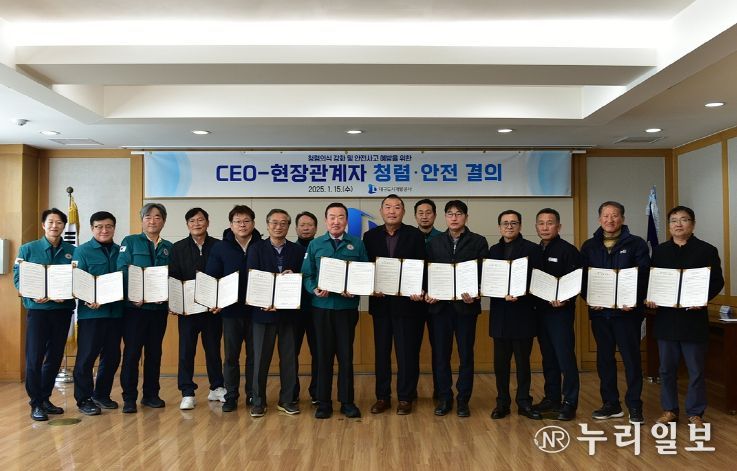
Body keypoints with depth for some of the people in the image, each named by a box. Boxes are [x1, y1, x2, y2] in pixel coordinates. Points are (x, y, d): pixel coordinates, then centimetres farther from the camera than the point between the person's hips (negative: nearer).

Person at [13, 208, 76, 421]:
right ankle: (35, 403, 8)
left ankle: (45, 398, 24)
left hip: (63, 309, 3)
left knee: (55, 356, 10)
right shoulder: (28, 249, 3)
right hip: (38, 308, -2)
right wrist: (33, 295, -17)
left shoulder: (72, 251, 6)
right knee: (35, 357, -2)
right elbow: (18, 278, 0)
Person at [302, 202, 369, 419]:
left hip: (347, 307, -1)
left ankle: (347, 401, 17)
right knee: (324, 355, 7)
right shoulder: (315, 244, 6)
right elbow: (306, 275, 4)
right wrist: (314, 289, -15)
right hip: (321, 307, 1)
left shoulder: (357, 244, 4)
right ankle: (323, 402, 17)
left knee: (346, 355, 5)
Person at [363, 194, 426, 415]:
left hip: (407, 302, -2)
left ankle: (405, 397, 17)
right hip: (381, 302, 2)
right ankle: (382, 396, 22)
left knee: (407, 352, 4)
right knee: (381, 351, 10)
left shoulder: (415, 235, -1)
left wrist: (419, 291, -17)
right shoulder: (370, 236, 5)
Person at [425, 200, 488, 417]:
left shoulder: (478, 242, 4)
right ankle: (444, 398, 19)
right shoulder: (434, 243, 11)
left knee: (466, 355, 6)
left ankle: (463, 400, 17)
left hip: (466, 305, -2)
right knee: (440, 354, 6)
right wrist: (428, 293, -10)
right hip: (440, 305, 2)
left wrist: (475, 294, -19)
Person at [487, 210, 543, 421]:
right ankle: (502, 402, 18)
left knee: (523, 361, 6)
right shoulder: (494, 250, 11)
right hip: (500, 314, 3)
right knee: (500, 361, 7)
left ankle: (524, 403, 18)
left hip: (523, 313, -3)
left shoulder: (532, 249, 0)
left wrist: (520, 295, -21)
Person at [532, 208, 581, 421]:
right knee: (548, 357, 14)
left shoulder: (568, 250, -6)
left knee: (565, 358, -4)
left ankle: (569, 403, 7)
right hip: (541, 311, 6)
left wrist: (565, 300, -25)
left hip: (561, 311, -6)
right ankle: (552, 398, 25)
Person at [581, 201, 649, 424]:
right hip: (599, 311, 4)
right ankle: (611, 404, 20)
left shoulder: (636, 244, 1)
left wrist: (635, 301, -18)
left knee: (631, 358, 1)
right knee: (604, 358, 9)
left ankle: (634, 406, 12)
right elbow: (582, 277, 8)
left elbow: (644, 276, -5)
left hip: (627, 311, -3)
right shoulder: (589, 246, 10)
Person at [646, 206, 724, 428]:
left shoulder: (707, 250, 1)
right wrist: (649, 297, -7)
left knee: (696, 370, 6)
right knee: (667, 368, 11)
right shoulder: (659, 251, 10)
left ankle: (695, 413, 20)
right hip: (665, 318, 3)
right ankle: (669, 410, 23)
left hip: (694, 318, -3)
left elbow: (717, 281, -2)